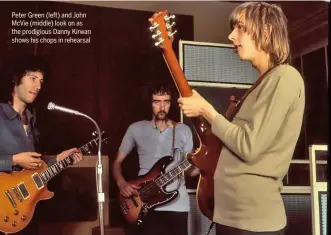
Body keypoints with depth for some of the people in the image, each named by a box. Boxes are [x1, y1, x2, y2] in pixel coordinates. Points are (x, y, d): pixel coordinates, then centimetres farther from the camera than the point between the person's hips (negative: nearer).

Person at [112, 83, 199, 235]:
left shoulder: (183, 131, 7)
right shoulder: (136, 129, 4)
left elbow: (189, 170, 8)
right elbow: (117, 162, 10)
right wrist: (121, 183, -8)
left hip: (176, 204, 1)